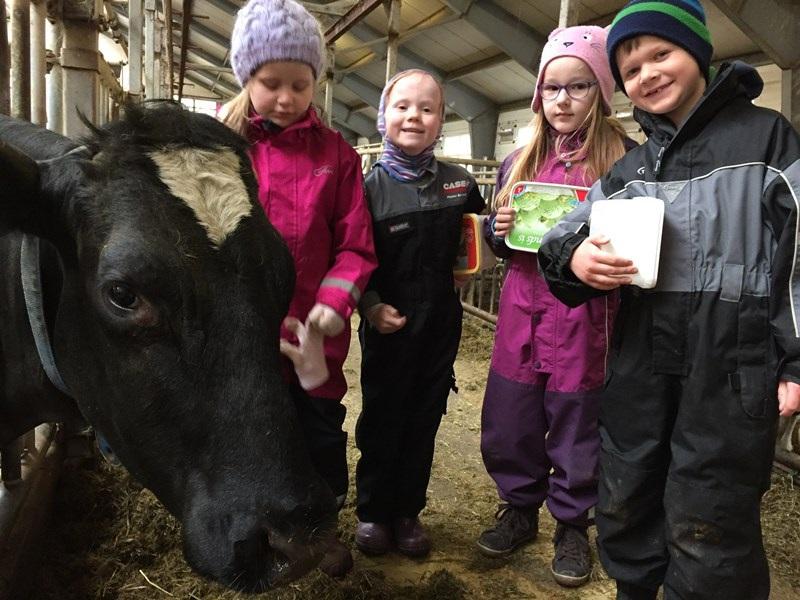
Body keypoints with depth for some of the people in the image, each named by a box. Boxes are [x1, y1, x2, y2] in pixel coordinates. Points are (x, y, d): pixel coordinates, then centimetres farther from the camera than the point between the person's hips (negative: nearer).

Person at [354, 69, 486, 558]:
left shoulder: (460, 183, 3)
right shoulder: (371, 186, -6)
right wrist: (371, 305, -18)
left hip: (441, 322, 3)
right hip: (388, 324, -3)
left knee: (424, 418, 13)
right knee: (381, 418, 10)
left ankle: (408, 510, 30)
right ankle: (372, 510, 28)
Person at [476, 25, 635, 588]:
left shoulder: (625, 159, -3)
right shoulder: (519, 160, 11)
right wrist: (499, 228, -3)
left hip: (584, 316, -4)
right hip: (521, 310, 4)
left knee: (576, 426, 8)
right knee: (508, 421, 10)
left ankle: (572, 525, 31)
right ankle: (520, 509, 34)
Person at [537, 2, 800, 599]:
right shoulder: (631, 168, 15)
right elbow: (568, 238, 12)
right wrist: (574, 257, -13)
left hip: (733, 366, -4)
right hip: (641, 365, 5)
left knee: (705, 527, 0)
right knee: (625, 507, 15)